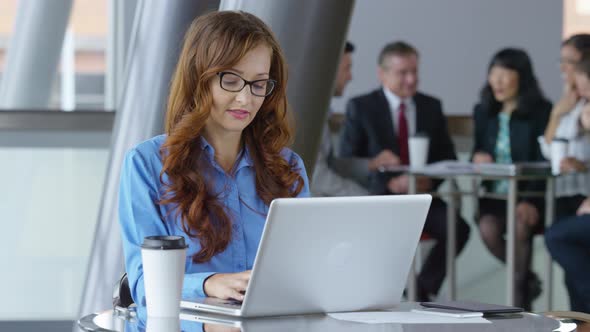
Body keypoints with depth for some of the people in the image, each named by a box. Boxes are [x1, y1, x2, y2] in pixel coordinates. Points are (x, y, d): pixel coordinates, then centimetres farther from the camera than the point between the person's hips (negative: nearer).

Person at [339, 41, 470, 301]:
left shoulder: (431, 106, 13)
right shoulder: (360, 108, 1)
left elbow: (448, 157, 14)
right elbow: (347, 162, -4)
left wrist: (431, 181, -10)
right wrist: (390, 183, -17)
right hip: (378, 197, -4)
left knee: (458, 229, -24)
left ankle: (423, 288, -4)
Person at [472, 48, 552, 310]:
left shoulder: (541, 111, -5)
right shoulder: (483, 112, 11)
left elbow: (544, 163, -11)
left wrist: (531, 201, -26)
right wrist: (477, 157, -9)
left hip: (529, 194, -3)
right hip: (495, 195, 4)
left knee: (520, 226, -35)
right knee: (488, 228, -29)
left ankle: (520, 295, -13)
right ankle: (527, 279, -1)